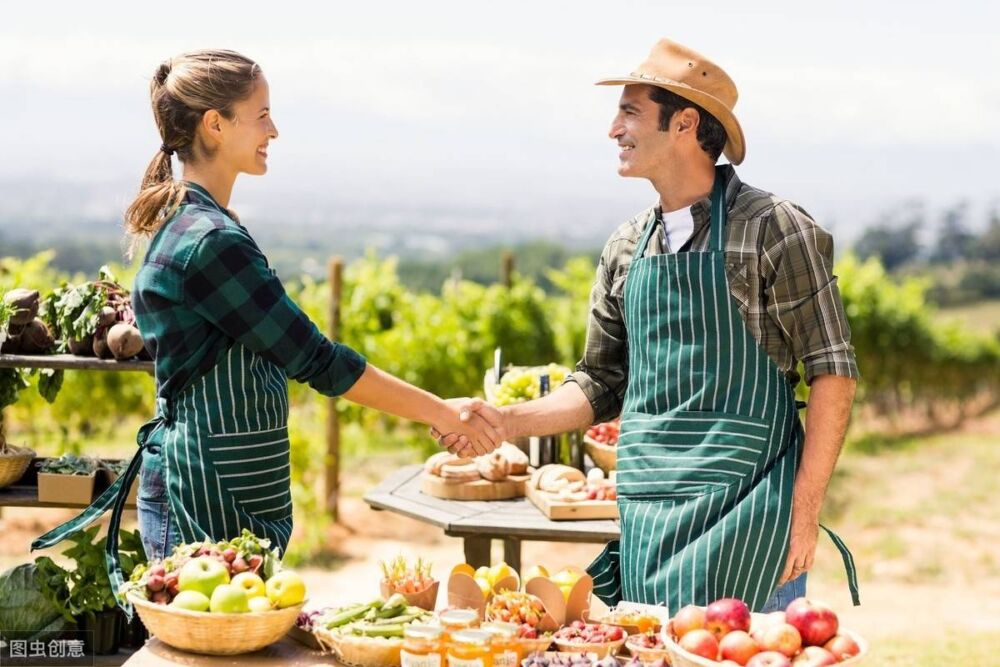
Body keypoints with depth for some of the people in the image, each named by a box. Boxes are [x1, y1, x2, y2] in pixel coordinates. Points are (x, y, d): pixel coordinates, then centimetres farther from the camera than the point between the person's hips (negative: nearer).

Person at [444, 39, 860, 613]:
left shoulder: (771, 229, -7)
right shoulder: (626, 249, 11)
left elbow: (833, 372, -7)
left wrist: (804, 512, -13)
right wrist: (508, 422, 2)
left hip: (742, 510, -5)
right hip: (645, 515, 5)